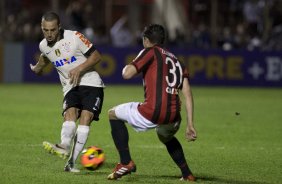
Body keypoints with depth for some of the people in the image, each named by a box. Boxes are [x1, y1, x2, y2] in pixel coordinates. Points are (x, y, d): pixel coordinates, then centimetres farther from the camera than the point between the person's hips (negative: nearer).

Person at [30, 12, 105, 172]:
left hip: (90, 83, -4)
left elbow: (96, 56, -8)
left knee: (85, 119, -20)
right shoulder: (44, 46, 4)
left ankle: (71, 162, -25)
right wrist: (37, 68, 48)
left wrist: (79, 69, -20)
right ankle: (64, 146, -50)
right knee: (70, 115, -24)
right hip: (71, 87, 4)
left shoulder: (74, 37, -11)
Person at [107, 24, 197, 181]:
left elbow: (127, 74, -6)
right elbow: (188, 94, 14)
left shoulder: (150, 52, 6)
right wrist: (190, 125, 13)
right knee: (166, 137, 42)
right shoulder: (177, 61, 23)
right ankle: (187, 173, 30)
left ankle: (126, 162, 9)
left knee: (113, 114, 19)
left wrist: (127, 67, 19)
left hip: (152, 113, -6)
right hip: (173, 118, 6)